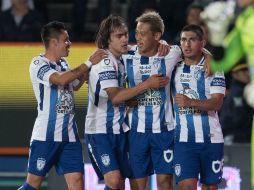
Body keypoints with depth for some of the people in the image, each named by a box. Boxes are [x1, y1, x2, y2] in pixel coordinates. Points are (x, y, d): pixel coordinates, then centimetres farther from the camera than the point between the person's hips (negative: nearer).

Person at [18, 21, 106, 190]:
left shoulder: (63, 64, 13)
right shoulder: (38, 64, -9)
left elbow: (75, 85, 32)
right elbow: (61, 79, -26)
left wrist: (91, 68, 17)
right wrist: (89, 63, -18)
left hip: (69, 135, 6)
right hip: (46, 136, -6)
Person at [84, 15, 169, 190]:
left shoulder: (123, 58, 6)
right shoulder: (105, 62, -15)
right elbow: (115, 97, -24)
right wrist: (147, 84, -23)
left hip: (119, 130, 8)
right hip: (100, 131, -8)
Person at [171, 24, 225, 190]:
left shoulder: (213, 68, 1)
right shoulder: (174, 68, 8)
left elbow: (217, 103, -12)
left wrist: (191, 102, -28)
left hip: (210, 138, -1)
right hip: (183, 138, 1)